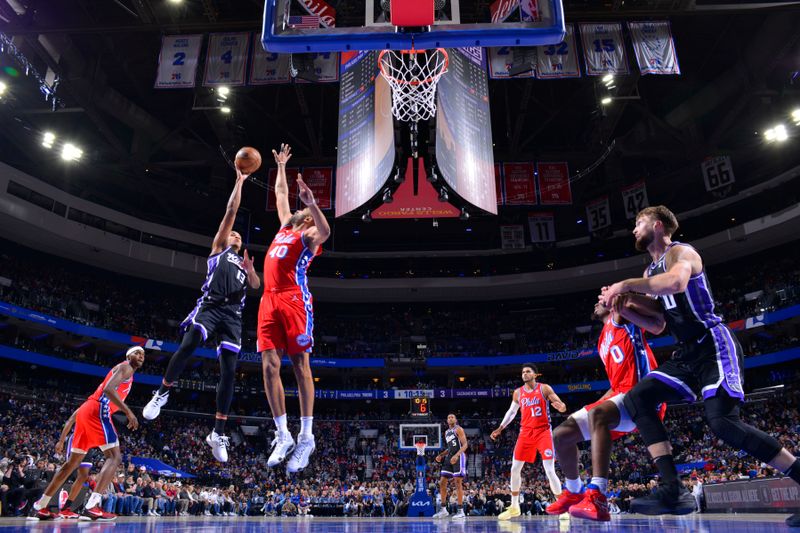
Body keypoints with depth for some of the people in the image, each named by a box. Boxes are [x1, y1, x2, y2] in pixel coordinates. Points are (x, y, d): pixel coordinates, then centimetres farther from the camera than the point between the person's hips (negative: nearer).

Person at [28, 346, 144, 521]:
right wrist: (128, 412, -21)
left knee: (73, 462, 17)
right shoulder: (125, 367, -2)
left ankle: (39, 507, 22)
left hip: (86, 410, 10)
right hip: (97, 410, -10)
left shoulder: (123, 370, 28)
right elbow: (109, 389, -19)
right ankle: (92, 507, -25)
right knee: (114, 457, -14)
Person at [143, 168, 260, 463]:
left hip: (233, 314, 4)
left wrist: (250, 270, -2)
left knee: (229, 372, -5)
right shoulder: (219, 247, 21)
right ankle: (161, 394, -5)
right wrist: (239, 182, 14)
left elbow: (256, 286, 16)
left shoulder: (244, 262, 33)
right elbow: (230, 212, 14)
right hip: (210, 305, -3)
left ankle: (218, 433, -1)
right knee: (187, 346, -29)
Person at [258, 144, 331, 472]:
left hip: (294, 300, -7)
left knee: (300, 365, -7)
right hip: (270, 301, 7)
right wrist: (281, 166, 46)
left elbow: (325, 231, -20)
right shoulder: (285, 227, 26)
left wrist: (312, 202, -31)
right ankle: (282, 436, 4)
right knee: (269, 366, -2)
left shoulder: (308, 236, 6)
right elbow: (281, 193, 41)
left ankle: (306, 437, -3)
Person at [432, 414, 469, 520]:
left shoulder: (458, 429, -5)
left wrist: (456, 455, -27)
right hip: (449, 458, 8)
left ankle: (461, 511, -2)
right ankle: (443, 510, 12)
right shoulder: (446, 432, 19)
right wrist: (441, 455, 11)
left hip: (459, 457, -8)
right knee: (442, 482, 4)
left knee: (458, 483, -8)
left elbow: (465, 444, -14)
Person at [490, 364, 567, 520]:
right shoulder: (518, 392, 7)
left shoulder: (545, 389, -5)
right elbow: (511, 412, 18)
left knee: (549, 471, -11)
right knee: (515, 469, 4)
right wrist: (500, 428, 13)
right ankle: (514, 507, 17)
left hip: (543, 432, -4)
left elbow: (563, 407, -8)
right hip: (526, 432, 5)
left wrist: (560, 407, -33)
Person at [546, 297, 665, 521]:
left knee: (597, 415, -40)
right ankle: (573, 493, 24)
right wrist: (601, 401, 16)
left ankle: (596, 498, -48)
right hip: (621, 395, 9)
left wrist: (624, 307, -21)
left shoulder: (620, 312, 5)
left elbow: (658, 325, -15)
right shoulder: (603, 342, 27)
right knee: (560, 435, 5)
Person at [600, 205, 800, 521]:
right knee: (637, 398, -7)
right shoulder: (651, 271, 20)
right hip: (688, 355, 9)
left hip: (714, 345, -9)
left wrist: (626, 285, -24)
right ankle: (673, 491, -15)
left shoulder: (680, 252, -7)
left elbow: (676, 282, -33)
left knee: (722, 421, -24)